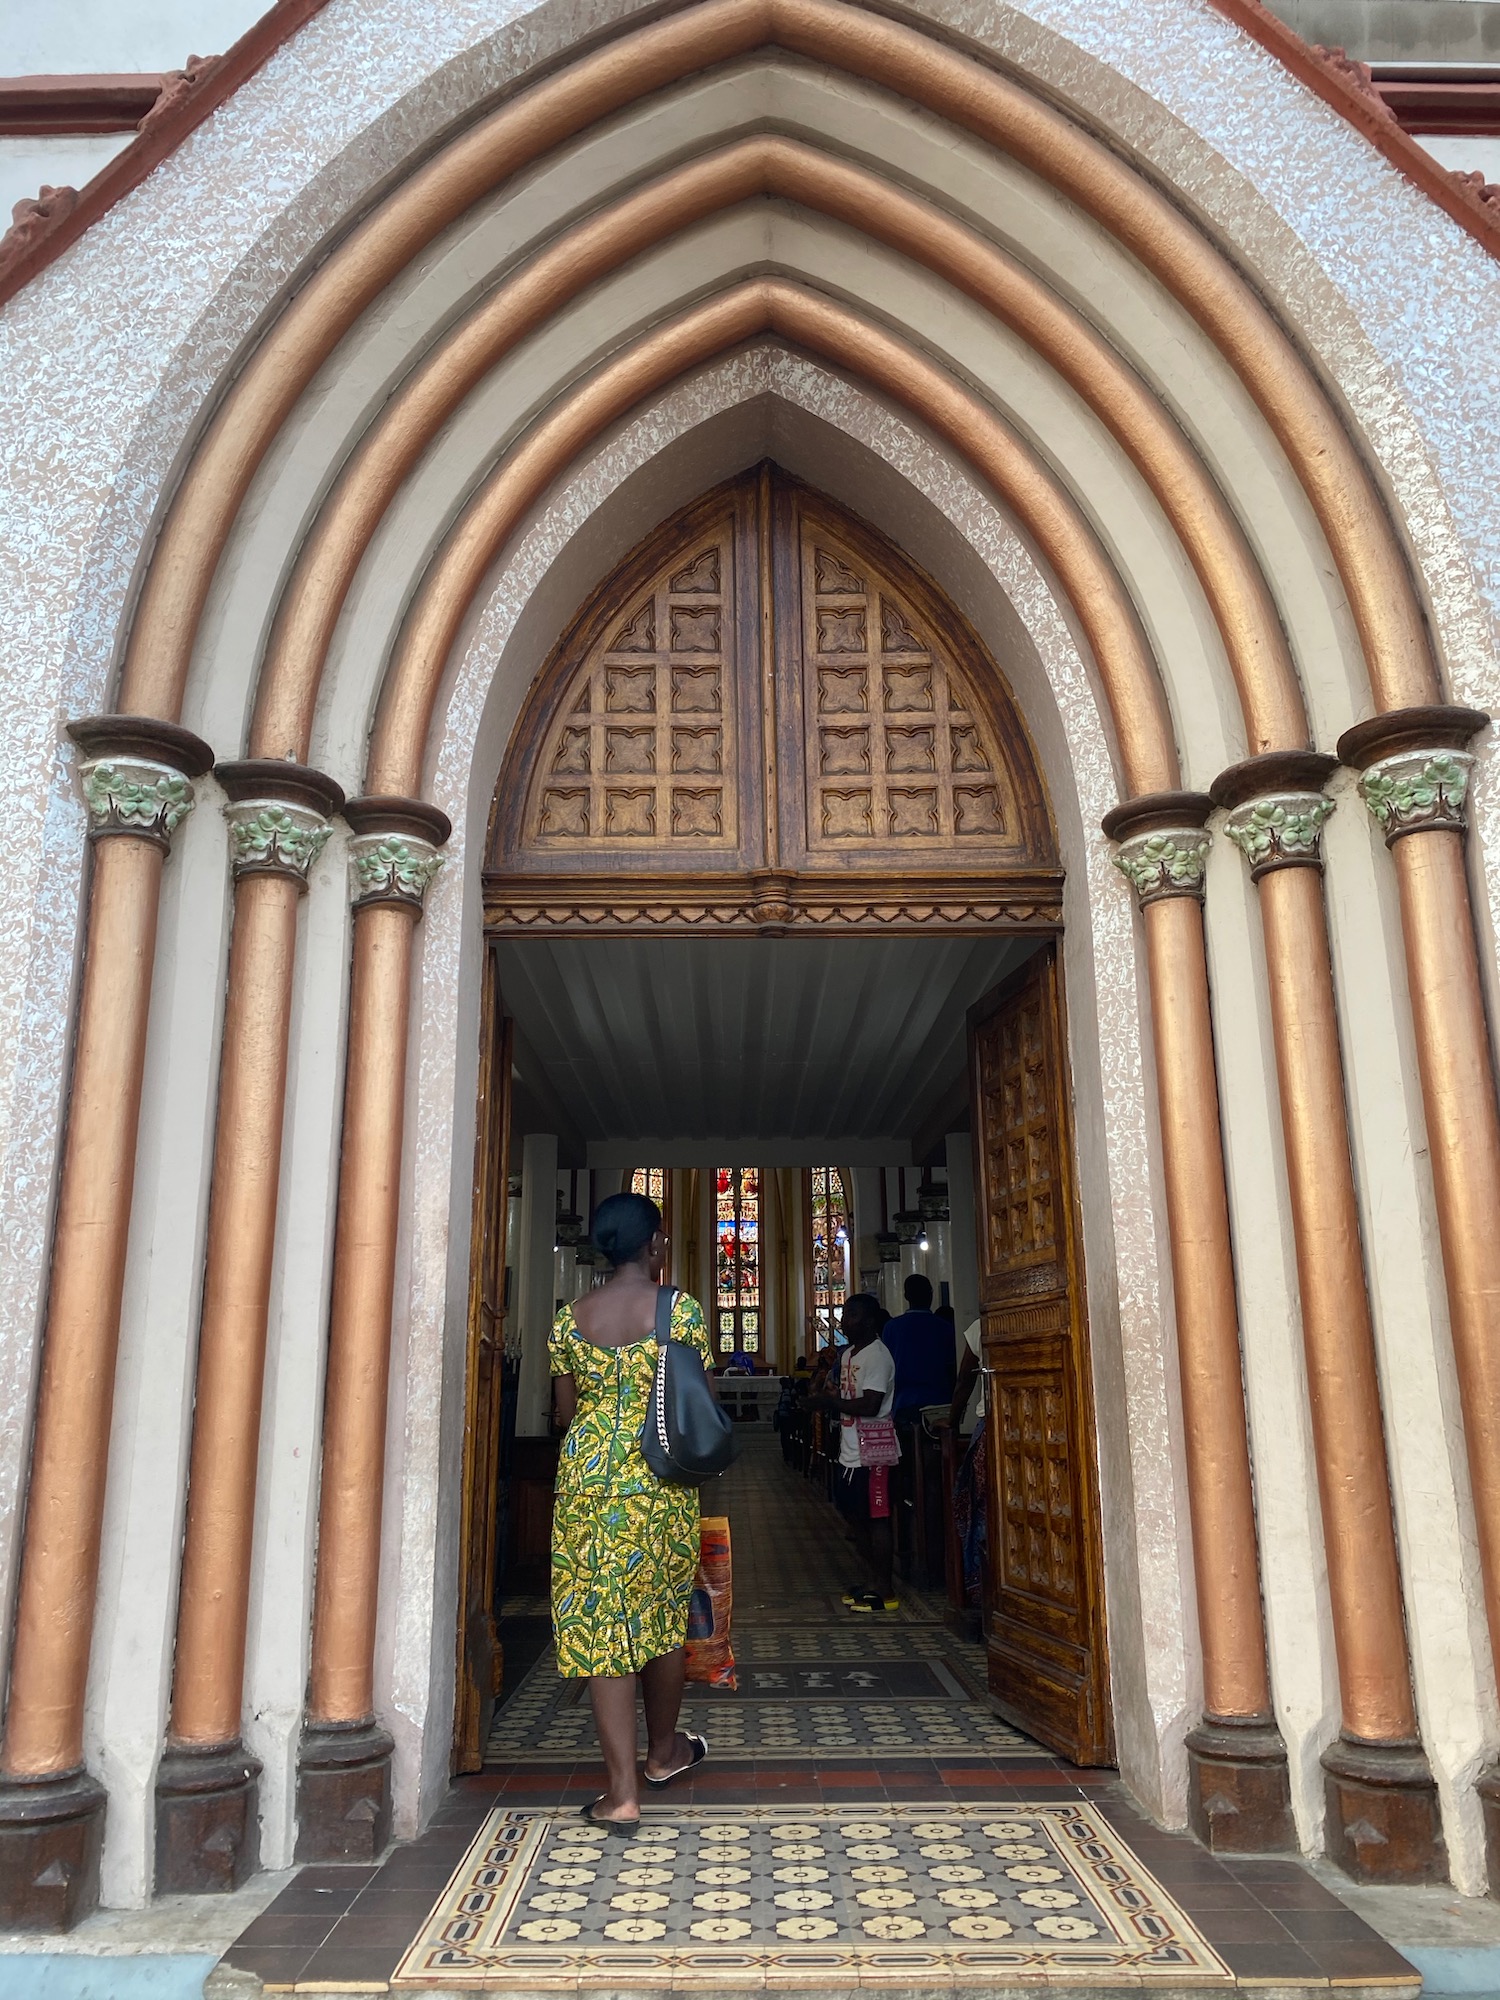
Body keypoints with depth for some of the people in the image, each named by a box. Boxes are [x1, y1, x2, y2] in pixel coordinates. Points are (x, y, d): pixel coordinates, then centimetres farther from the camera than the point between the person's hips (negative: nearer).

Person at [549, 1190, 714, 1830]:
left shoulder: (571, 1316, 2)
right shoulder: (681, 1310, -6)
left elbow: (565, 1410, 9)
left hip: (586, 1476, 2)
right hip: (660, 1479, -1)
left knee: (601, 1619, 4)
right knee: (664, 1611, 17)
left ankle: (622, 1790, 3)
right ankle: (663, 1751, 35)